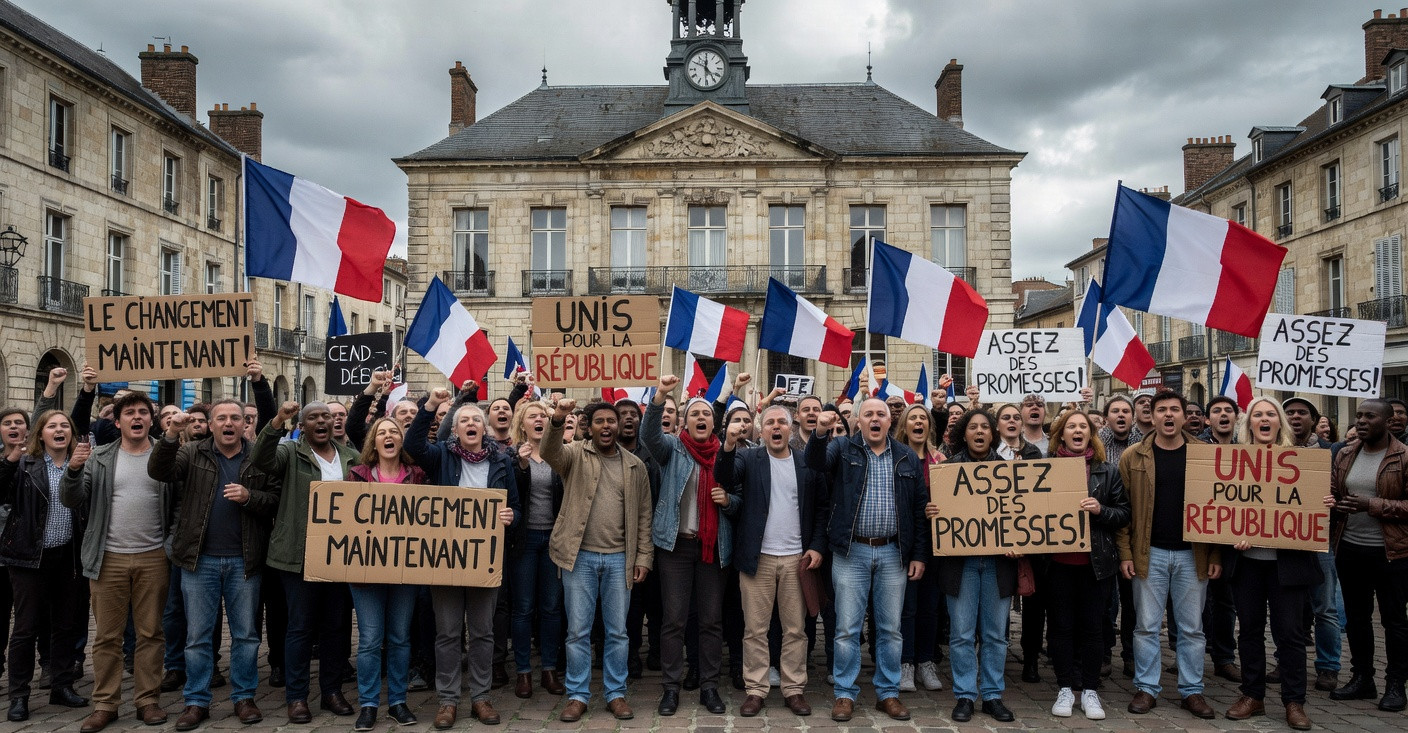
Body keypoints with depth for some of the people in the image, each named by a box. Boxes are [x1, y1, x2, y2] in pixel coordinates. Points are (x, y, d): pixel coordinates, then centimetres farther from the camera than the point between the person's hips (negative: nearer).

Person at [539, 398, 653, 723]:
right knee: (578, 631, 6)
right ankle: (577, 695, 19)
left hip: (619, 559, 2)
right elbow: (548, 452, -22)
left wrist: (643, 557, 2)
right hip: (580, 556, -1)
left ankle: (616, 693, 23)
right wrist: (557, 420, -41)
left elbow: (643, 515, 8)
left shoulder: (635, 465, 7)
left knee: (617, 631, 9)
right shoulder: (575, 455, 1)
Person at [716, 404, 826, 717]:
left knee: (795, 629, 8)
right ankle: (755, 690, 14)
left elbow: (821, 508, 7)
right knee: (755, 629, 4)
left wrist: (817, 546, -3)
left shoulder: (807, 463, 6)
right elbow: (726, 476, -17)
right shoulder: (749, 458, 2)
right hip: (758, 557, -1)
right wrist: (729, 445, -35)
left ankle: (794, 689, 19)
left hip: (797, 558, 1)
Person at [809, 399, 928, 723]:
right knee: (847, 628, 3)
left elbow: (920, 508, 8)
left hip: (893, 552, 2)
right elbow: (815, 463, -18)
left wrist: (920, 555, 3)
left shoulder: (908, 458, 8)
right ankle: (845, 694, 15)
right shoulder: (842, 449, 2)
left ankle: (888, 693, 23)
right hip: (851, 552, -2)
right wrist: (820, 434, -38)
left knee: (890, 628, 9)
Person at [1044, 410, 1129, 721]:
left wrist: (1100, 509, -16)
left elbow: (1124, 514, 3)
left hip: (1096, 562, 0)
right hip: (1058, 561, 0)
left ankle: (1090, 690, 19)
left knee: (1092, 625, 7)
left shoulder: (1108, 472, 3)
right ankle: (1065, 688, 18)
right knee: (1061, 626, 7)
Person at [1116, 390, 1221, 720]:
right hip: (1149, 553, 0)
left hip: (1193, 553, 1)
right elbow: (1123, 508, 0)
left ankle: (1192, 690, 21)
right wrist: (1125, 553, -5)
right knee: (1146, 625, 6)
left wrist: (1216, 554, -3)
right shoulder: (1133, 457, -1)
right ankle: (1146, 688, 17)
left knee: (1191, 627, 9)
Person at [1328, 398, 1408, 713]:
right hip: (1349, 548, 5)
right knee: (1356, 616, 14)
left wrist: (1371, 505, -21)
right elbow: (1332, 492, 13)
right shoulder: (1345, 454, 7)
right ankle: (1361, 678, 26)